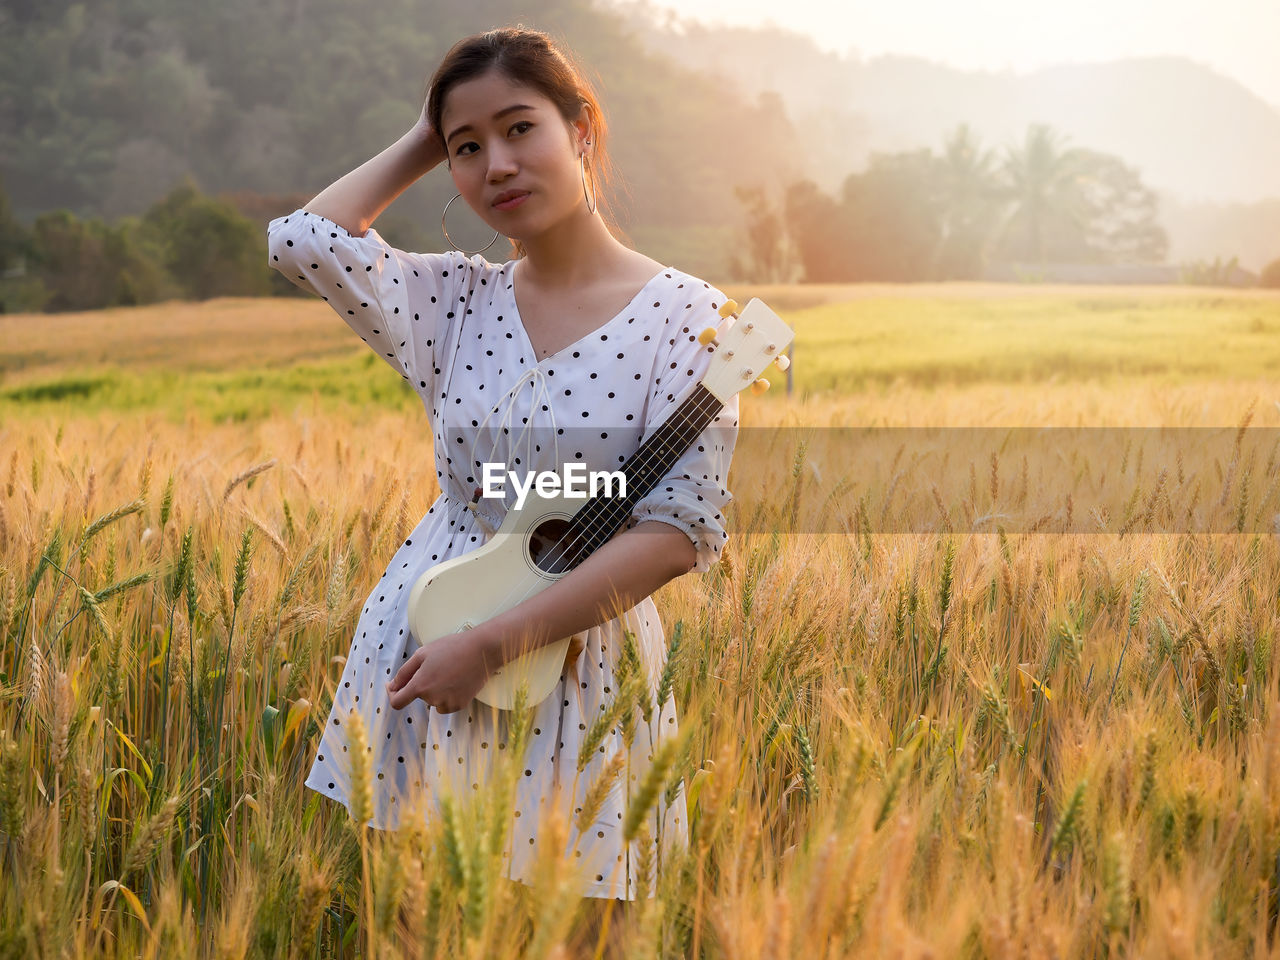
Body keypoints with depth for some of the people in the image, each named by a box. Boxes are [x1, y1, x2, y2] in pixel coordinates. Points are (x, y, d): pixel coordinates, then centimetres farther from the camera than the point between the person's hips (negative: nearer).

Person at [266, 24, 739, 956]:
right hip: (419, 653, 3)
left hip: (579, 658, -3)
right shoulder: (458, 300, 5)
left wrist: (491, 643, -17)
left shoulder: (686, 314, -7)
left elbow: (680, 529, -14)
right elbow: (304, 239, -9)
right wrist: (422, 145, 3)